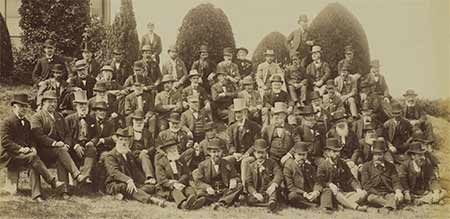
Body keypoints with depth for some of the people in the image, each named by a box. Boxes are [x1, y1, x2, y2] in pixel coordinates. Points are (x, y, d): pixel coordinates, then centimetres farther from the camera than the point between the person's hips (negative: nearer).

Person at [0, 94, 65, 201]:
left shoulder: (26, 122, 19)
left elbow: (30, 139, 22)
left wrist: (33, 148, -1)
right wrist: (20, 148, -22)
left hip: (23, 152, 6)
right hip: (9, 155, -6)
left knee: (33, 165, -26)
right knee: (33, 157, -31)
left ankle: (36, 194, -30)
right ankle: (53, 181, -32)